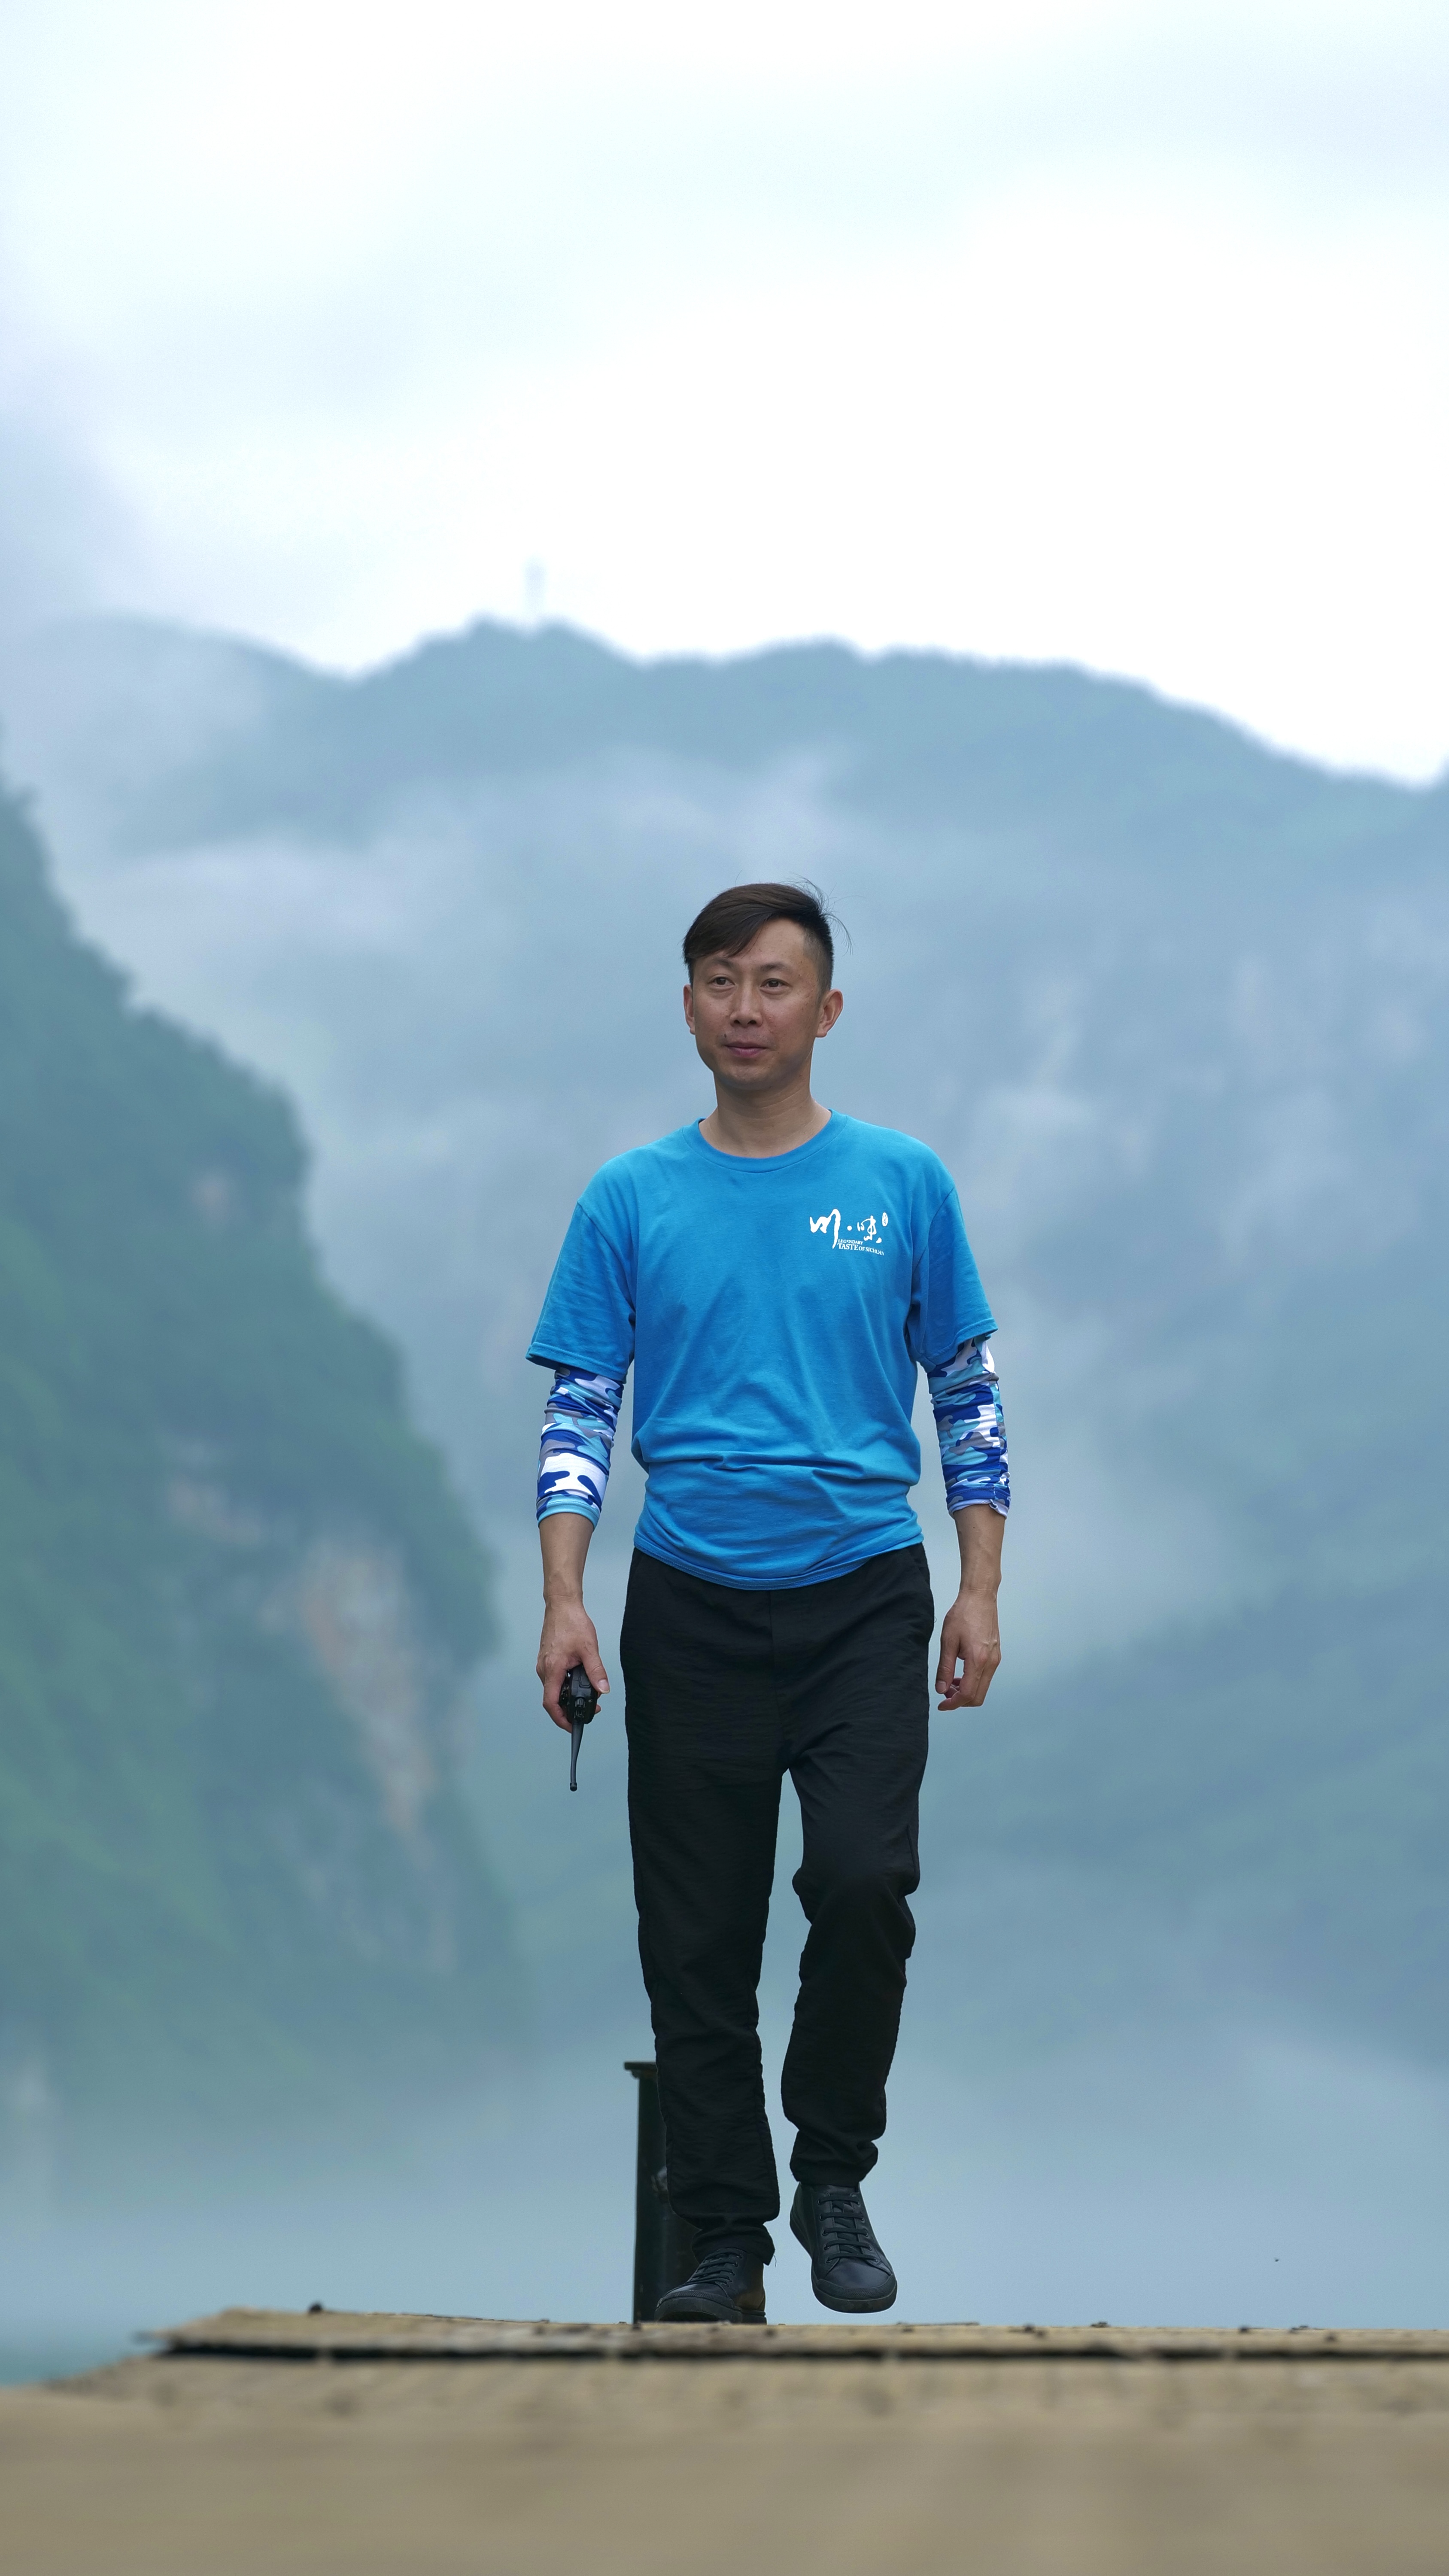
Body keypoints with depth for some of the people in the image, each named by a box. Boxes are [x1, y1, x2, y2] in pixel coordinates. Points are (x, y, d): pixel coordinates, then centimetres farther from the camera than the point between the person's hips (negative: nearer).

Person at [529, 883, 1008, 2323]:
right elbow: (578, 1412, 4)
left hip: (864, 1597, -1)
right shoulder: (632, 1202, 5)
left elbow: (969, 1396, 8)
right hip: (692, 1609, 1)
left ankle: (834, 2176, 1)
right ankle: (725, 2240, 11)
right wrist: (563, 1603, -7)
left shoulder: (901, 1185, 5)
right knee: (697, 1940, 2)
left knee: (864, 1880, -19)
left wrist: (980, 1593, 1)